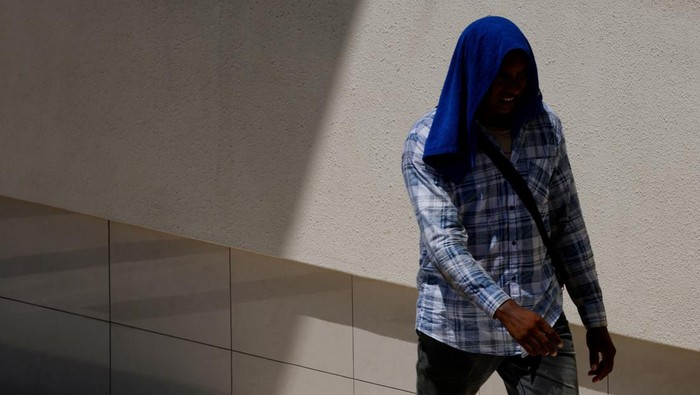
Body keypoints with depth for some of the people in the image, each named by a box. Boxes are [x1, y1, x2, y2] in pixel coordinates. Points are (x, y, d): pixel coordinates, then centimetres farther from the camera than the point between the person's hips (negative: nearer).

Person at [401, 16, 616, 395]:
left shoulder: (546, 129, 3)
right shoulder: (428, 143, -10)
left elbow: (568, 226, 9)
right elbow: (442, 240, -21)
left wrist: (595, 319, 8)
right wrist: (504, 309, -34)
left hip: (540, 321, 2)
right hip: (456, 330, -2)